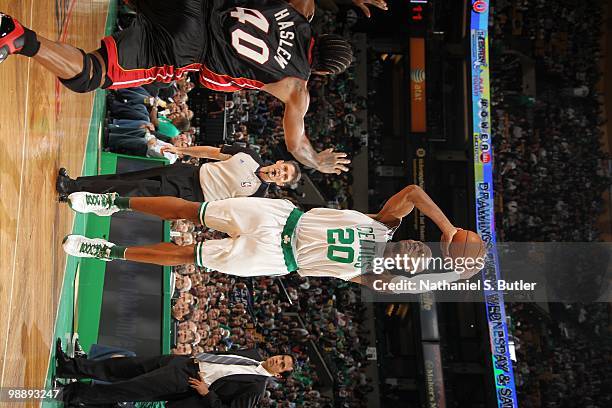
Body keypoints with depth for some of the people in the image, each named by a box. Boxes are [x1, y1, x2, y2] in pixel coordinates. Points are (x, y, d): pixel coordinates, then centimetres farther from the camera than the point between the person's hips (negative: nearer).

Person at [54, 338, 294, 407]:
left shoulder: (255, 388, -11)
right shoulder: (254, 355, 12)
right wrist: (198, 359, 11)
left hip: (184, 383, -7)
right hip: (184, 363, 7)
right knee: (125, 367, 2)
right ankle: (70, 366, 5)